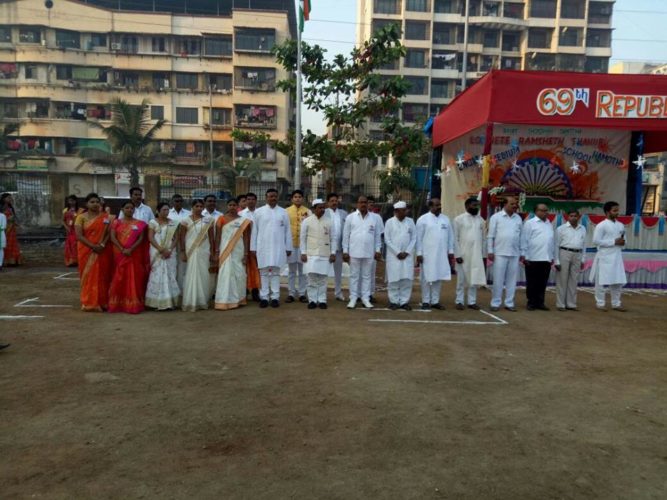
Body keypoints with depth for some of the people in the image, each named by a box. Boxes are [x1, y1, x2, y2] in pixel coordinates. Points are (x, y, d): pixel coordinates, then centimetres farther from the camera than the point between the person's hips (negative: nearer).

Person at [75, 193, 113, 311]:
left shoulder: (106, 217, 4)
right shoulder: (81, 217, -1)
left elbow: (109, 232, -2)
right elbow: (79, 236, -8)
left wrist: (102, 245, -17)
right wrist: (93, 246, -17)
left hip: (103, 252, 1)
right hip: (87, 251, -1)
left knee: (102, 276, 2)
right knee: (89, 276, 2)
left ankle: (102, 302, 10)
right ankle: (89, 303, 8)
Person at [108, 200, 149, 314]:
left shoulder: (139, 223, 5)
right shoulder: (116, 222, 6)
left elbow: (141, 238, -3)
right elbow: (112, 237, -3)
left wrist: (131, 249, -17)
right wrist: (122, 250, -16)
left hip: (135, 254, 0)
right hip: (120, 254, 1)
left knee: (134, 278, 0)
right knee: (119, 278, 4)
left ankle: (133, 304, 5)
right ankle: (117, 304, 9)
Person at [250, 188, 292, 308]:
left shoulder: (283, 212, 5)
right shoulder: (259, 212, 3)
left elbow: (287, 231, 6)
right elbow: (255, 230, 3)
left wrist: (288, 248, 3)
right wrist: (253, 247, 0)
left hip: (278, 247, 0)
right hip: (263, 247, 0)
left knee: (276, 272, 3)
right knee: (263, 272, 3)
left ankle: (275, 297, 7)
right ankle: (264, 297, 7)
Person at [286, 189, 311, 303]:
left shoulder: (307, 212, 5)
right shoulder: (287, 211, 4)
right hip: (291, 244, 0)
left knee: (302, 271, 5)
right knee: (292, 271, 7)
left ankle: (302, 294, 12)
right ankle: (291, 294, 13)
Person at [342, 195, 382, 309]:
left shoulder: (373, 218, 7)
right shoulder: (350, 217, 1)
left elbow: (377, 235, 9)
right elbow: (346, 235, 1)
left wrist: (377, 250, 3)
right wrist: (345, 251, -3)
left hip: (369, 253, 2)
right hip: (354, 252, -2)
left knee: (367, 276, 7)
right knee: (354, 275, 4)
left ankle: (365, 298, 15)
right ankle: (353, 298, 10)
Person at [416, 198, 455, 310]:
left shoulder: (445, 219, 10)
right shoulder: (423, 219, -3)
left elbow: (450, 236, 13)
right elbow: (419, 238, -4)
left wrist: (451, 251, 8)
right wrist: (419, 253, -8)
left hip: (442, 254, 4)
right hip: (427, 254, -4)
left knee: (439, 277, 7)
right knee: (427, 278, 1)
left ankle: (435, 301, 15)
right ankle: (425, 301, 10)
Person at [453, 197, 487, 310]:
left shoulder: (480, 220, 9)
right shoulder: (459, 219, -4)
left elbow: (483, 239, 11)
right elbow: (455, 239, -6)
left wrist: (484, 255, 8)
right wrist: (457, 255, -12)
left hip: (477, 255, 4)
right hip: (463, 254, -4)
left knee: (474, 279, 6)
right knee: (462, 279, 2)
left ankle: (472, 301, 14)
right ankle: (460, 301, 11)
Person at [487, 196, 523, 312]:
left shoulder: (518, 218, 11)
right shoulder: (496, 217, 0)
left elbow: (521, 236, 12)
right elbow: (490, 235, -2)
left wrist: (522, 252, 8)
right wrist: (490, 251, -7)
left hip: (514, 254, 4)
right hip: (500, 253, -4)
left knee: (512, 280, 7)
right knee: (498, 279, 0)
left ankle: (509, 303, 15)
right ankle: (495, 303, 7)